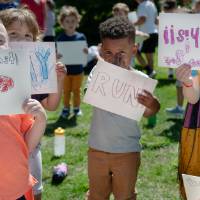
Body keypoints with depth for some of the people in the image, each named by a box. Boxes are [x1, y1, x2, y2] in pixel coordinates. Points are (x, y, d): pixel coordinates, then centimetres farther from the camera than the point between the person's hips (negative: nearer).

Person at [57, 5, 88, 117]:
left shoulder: (81, 37, -6)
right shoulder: (60, 38, -6)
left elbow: (85, 53, -1)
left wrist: (85, 52, -23)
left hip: (78, 69, 0)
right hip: (65, 69, 0)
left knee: (76, 90, 13)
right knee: (66, 91, 12)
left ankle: (77, 107, 28)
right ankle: (66, 108, 25)